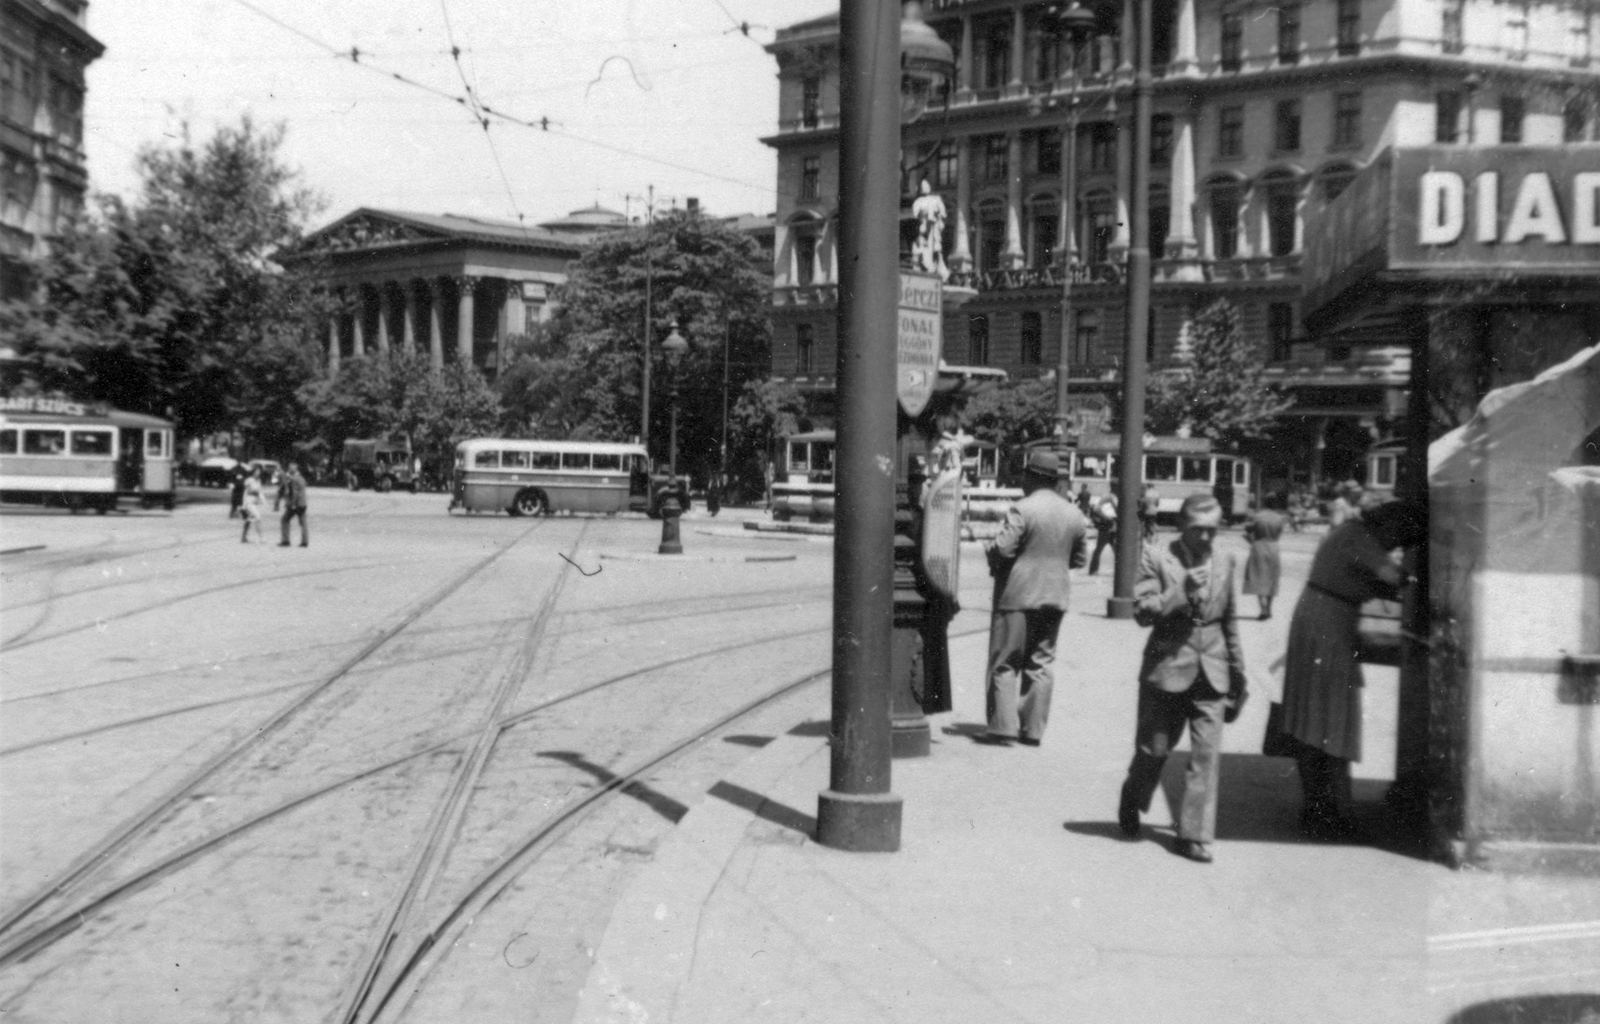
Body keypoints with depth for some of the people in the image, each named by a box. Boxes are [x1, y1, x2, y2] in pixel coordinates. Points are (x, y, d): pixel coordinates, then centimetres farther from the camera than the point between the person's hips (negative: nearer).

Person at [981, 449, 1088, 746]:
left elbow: (1002, 548, -20)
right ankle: (1033, 729, 12)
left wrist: (990, 548, 1)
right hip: (1055, 598, 6)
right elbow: (1078, 558, 13)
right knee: (1040, 663, 11)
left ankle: (1003, 728, -1)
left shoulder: (1022, 510, -15)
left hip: (1017, 596, -6)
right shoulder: (1073, 514, 6)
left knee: (1005, 663, 2)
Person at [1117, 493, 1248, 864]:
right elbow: (1142, 611, -12)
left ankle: (1194, 834, 4)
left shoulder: (1224, 562, 6)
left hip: (1211, 673, 3)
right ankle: (1131, 805, 37)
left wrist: (1237, 668, 18)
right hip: (1166, 669, -3)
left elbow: (1228, 620, 15)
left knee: (1207, 754, -3)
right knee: (1154, 749, 9)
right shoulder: (1157, 557, -5)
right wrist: (1182, 591, -23)